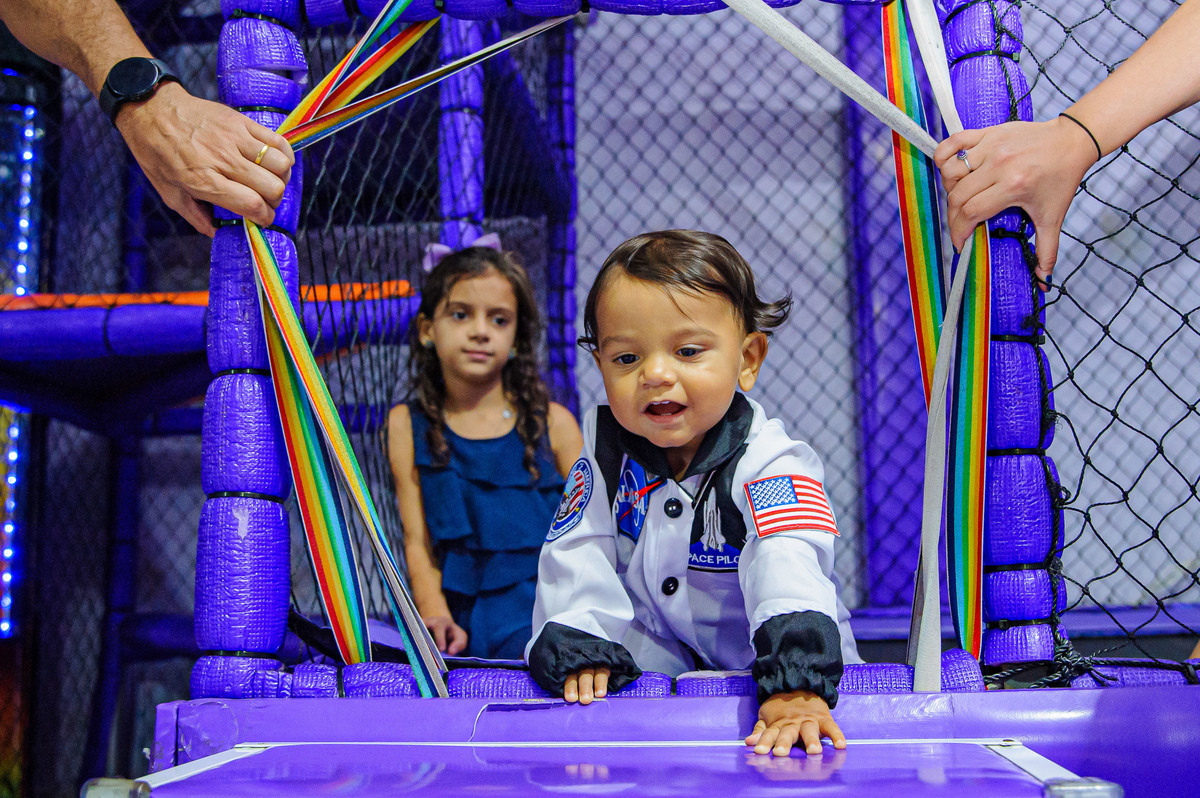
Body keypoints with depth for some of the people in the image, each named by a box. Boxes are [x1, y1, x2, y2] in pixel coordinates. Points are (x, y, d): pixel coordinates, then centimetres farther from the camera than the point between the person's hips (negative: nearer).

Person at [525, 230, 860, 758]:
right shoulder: (606, 448, -4)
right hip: (654, 661, 4)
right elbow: (578, 557, -4)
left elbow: (789, 571, -37)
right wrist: (581, 649, -21)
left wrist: (796, 687, -53)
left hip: (758, 665, -4)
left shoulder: (770, 464, -20)